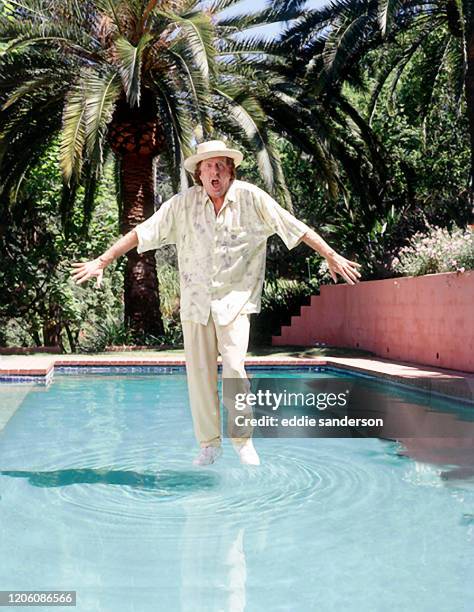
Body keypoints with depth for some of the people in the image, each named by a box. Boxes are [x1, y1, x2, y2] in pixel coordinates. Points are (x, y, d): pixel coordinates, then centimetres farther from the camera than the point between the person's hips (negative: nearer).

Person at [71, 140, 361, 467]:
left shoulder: (251, 198, -5)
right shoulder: (183, 203, -2)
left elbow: (295, 227, -1)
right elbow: (141, 233, 1)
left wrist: (332, 256, -2)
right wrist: (101, 261, -2)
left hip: (235, 298, -2)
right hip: (195, 301, 2)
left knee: (234, 367, -14)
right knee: (199, 372, 3)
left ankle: (243, 440, 5)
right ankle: (209, 443, 17)